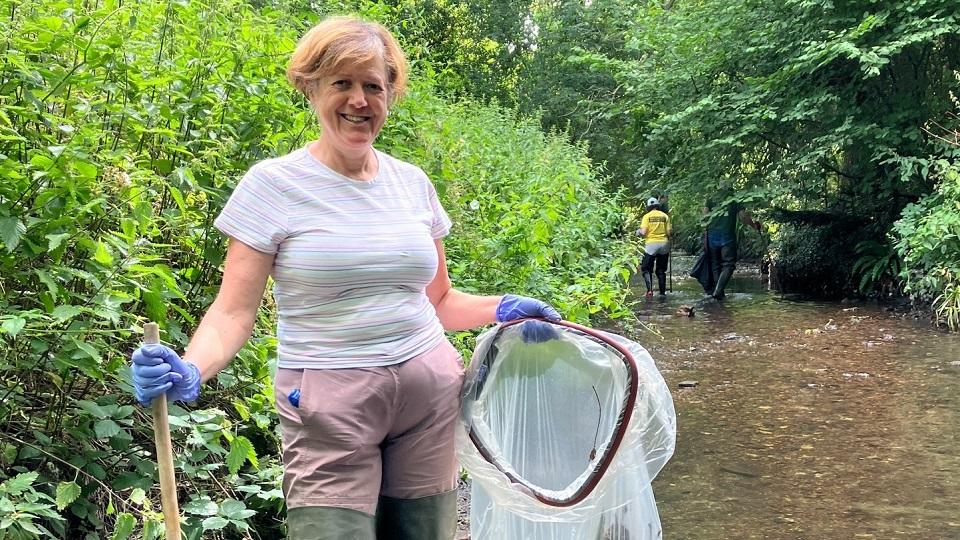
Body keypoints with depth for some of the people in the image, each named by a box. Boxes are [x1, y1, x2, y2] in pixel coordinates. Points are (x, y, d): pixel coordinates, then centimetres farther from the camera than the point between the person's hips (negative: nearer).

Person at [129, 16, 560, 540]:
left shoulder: (412, 182, 8)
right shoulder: (273, 184, -4)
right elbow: (233, 311, -8)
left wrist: (502, 308, 1)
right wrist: (190, 371, -26)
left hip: (430, 393, 4)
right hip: (329, 404, -4)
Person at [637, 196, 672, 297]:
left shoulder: (647, 216, -4)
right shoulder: (665, 216, 2)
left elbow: (643, 232, -11)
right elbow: (669, 232, -1)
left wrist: (638, 232, 11)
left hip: (651, 244, -3)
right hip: (664, 244, 3)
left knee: (646, 269, 6)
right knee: (661, 270, 13)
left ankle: (649, 290, -12)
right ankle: (662, 292, 12)